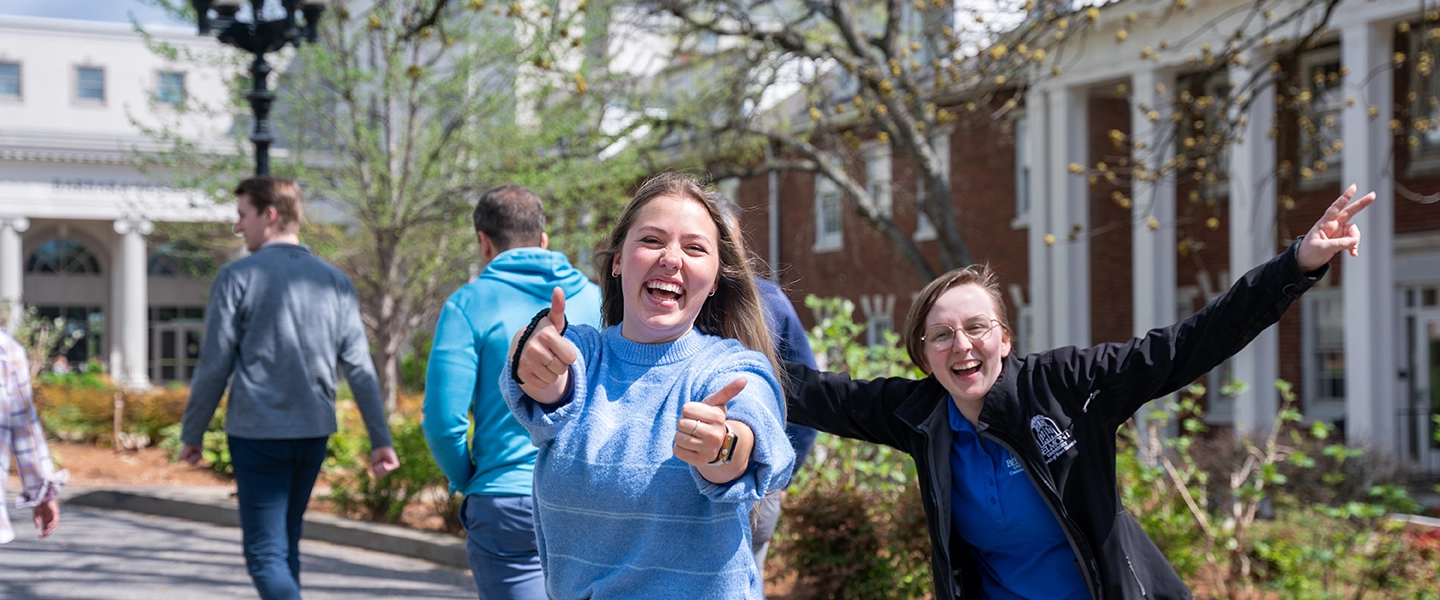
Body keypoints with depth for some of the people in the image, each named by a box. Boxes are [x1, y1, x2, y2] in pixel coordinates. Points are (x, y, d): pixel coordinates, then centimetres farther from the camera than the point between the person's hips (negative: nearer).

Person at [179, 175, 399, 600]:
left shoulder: (238, 277, -6)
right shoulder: (336, 282, 7)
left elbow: (215, 366, -6)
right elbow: (359, 367, 4)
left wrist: (192, 434, 4)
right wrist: (380, 439, 4)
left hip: (258, 433, -5)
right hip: (315, 431, 5)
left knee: (265, 553, -4)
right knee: (285, 543, 19)